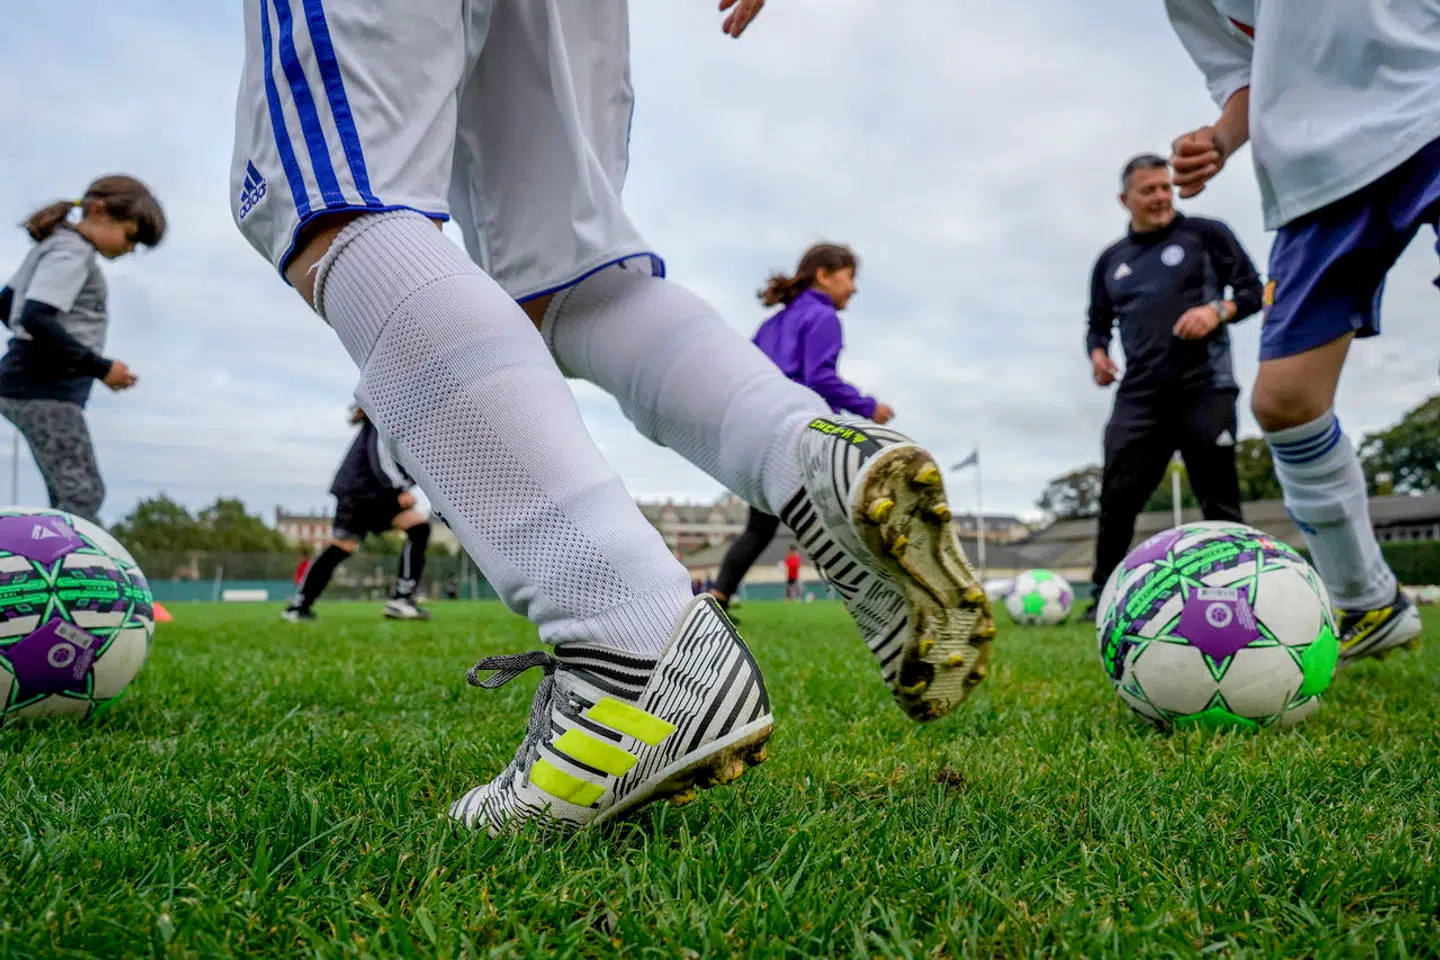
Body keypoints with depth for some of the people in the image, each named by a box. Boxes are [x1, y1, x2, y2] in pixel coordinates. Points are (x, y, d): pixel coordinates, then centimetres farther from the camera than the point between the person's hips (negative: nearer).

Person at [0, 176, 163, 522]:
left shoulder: (56, 244, 18)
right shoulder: (74, 251, -13)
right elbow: (36, 318, -25)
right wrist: (100, 367, -21)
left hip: (33, 385, 10)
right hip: (45, 390, -10)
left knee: (71, 497, 10)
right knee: (83, 496, -13)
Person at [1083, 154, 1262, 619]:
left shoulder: (1206, 234, 7)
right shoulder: (1110, 261, 16)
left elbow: (1253, 289, 6)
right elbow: (1098, 322, 24)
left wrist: (1218, 310, -14)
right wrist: (1097, 352, 2)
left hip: (1205, 388, -2)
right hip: (1139, 394, 3)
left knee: (1219, 501, 0)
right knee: (1118, 497, -7)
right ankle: (1104, 595, 0)